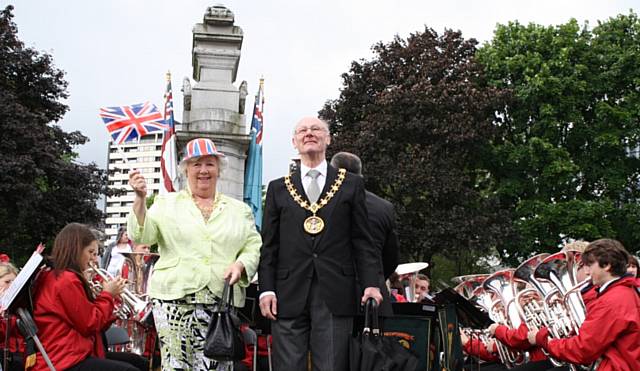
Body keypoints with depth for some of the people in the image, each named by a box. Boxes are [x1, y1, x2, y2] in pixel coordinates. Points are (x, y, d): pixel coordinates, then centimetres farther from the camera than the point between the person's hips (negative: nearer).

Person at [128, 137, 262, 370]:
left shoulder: (239, 210, 15)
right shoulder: (167, 203, 12)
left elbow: (253, 247, 11)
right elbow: (141, 237, 2)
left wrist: (240, 264, -9)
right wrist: (140, 199, -10)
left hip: (221, 301, 1)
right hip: (174, 298, -1)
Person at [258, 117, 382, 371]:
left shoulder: (351, 185, 11)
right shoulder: (278, 188, 13)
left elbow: (362, 241, 6)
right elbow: (269, 245, 10)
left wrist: (371, 283, -5)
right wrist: (266, 289, 0)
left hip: (335, 295, -1)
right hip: (289, 296, 1)